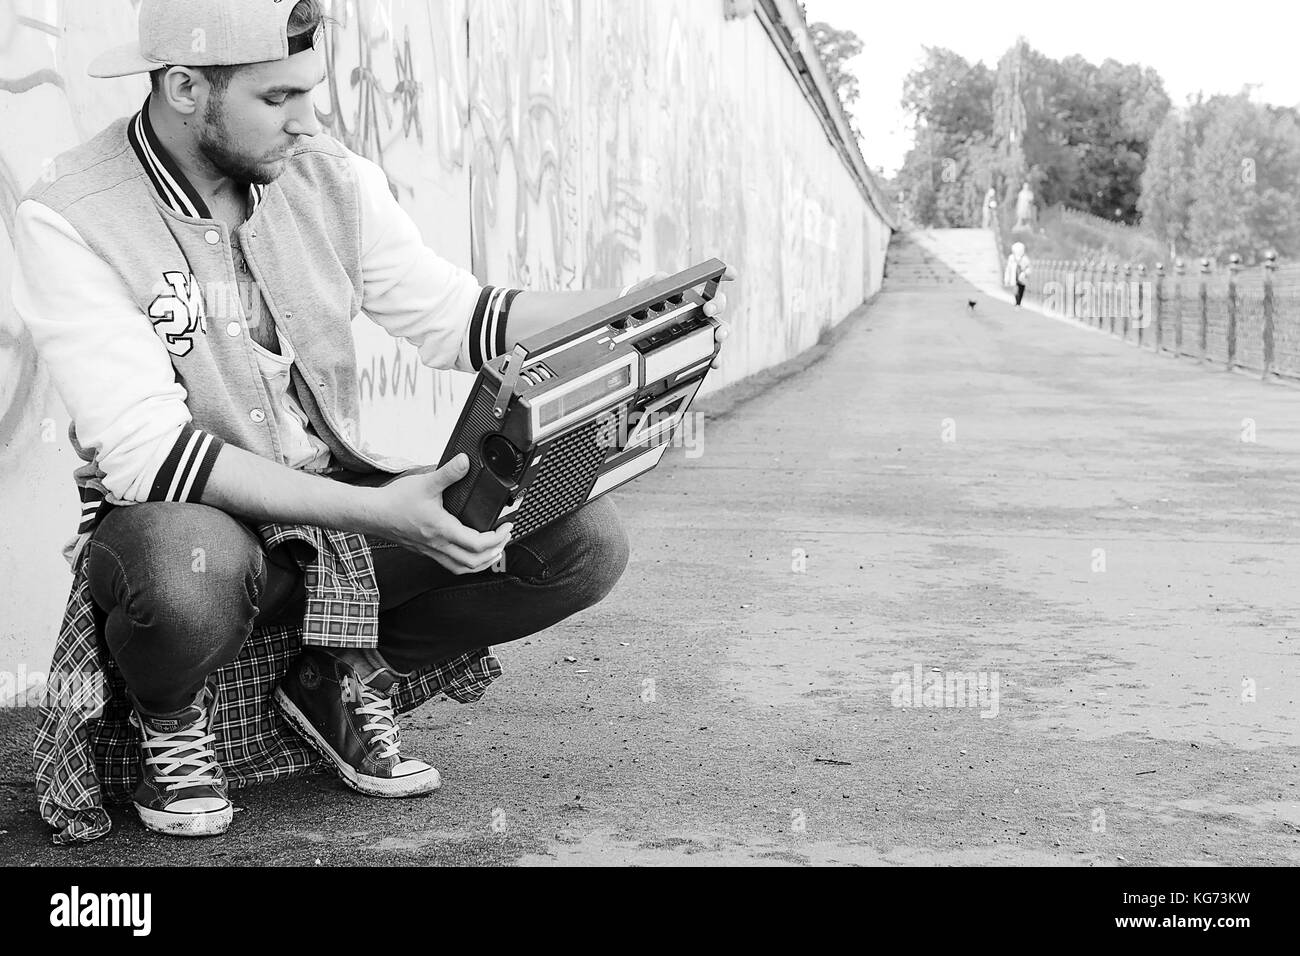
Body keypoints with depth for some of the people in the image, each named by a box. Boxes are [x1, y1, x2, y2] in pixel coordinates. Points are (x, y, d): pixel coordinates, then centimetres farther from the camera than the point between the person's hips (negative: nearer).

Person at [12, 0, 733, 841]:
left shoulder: (330, 177, -1)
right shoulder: (65, 223, -17)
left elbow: (448, 314, 4)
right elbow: (145, 448, -26)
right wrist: (372, 510, -35)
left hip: (340, 505, 5)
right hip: (186, 521, -5)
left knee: (585, 542, -13)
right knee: (190, 572, -42)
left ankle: (344, 682, 9)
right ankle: (170, 723, -4)